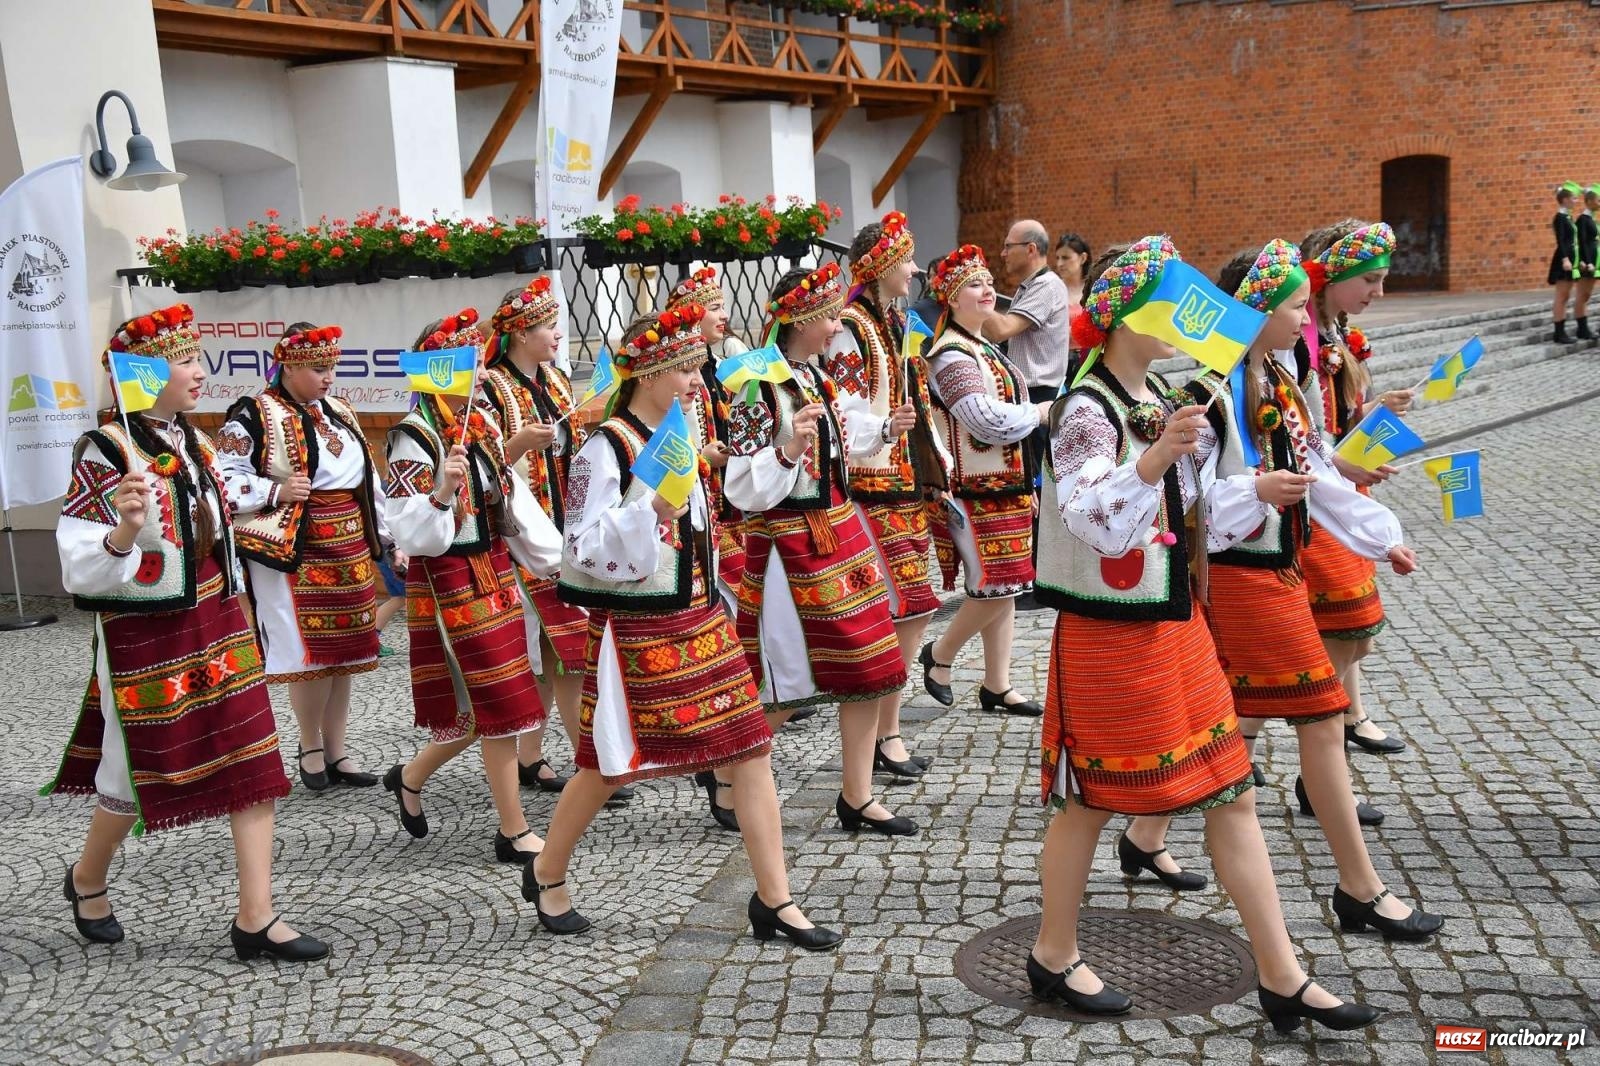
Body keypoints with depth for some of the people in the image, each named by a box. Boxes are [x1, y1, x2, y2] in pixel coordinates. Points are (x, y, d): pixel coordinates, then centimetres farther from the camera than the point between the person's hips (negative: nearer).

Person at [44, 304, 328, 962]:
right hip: (144, 639, -7)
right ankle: (87, 880, 40)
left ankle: (256, 919, 8)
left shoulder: (195, 443, 8)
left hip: (217, 627, 7)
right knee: (139, 773, 9)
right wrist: (124, 532, -35)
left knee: (254, 760, 2)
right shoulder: (105, 452, -15)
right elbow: (80, 568, -16)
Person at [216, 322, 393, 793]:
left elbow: (369, 480, 20)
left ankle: (336, 750, 20)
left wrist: (387, 539, 17)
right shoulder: (254, 417, -7)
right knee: (311, 652, -6)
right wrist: (275, 492, -20)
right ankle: (310, 746, 14)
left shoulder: (338, 412, 15)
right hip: (295, 552, -7)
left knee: (343, 652, 9)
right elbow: (222, 481, -10)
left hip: (350, 550, 7)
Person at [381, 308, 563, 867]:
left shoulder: (484, 423, 8)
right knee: (499, 703, -3)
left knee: (481, 706, 14)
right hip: (449, 583, -8)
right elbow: (413, 536, -18)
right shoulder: (415, 438, -15)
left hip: (496, 571, 8)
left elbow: (513, 500, 13)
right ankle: (514, 832, 10)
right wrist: (442, 491, -35)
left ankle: (410, 777, 37)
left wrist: (555, 557, 10)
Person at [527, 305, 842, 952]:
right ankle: (547, 875, 32)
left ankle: (774, 901, 10)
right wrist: (651, 509, -28)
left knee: (750, 751, 2)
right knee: (609, 765, 7)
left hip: (699, 619, 7)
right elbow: (582, 548, -18)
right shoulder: (606, 447, -13)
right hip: (634, 627, -7)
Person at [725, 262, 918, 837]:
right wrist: (787, 450, -33)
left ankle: (858, 797, 19)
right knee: (784, 682, 0)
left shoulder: (813, 374, 9)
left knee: (867, 662, 8)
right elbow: (744, 488, -19)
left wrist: (884, 429, 18)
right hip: (789, 539, -8)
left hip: (838, 527, 9)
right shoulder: (759, 388, -17)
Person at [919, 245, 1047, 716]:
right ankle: (939, 654, 15)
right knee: (995, 588, -6)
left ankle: (998, 685, 18)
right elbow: (990, 420, -26)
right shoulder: (952, 357, -15)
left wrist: (1025, 485, 17)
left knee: (1005, 588, 10)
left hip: (1006, 485, 9)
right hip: (977, 491, -9)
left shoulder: (985, 348, 16)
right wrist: (1041, 411, -10)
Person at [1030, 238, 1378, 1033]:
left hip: (1177, 625, 8)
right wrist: (1152, 462, -46)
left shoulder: (1161, 402, 9)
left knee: (1233, 794, 9)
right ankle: (1054, 956, 27)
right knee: (1088, 801, 7)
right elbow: (1094, 521, -31)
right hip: (1108, 634, -8)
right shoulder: (1086, 410, -16)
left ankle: (1282, 978, 17)